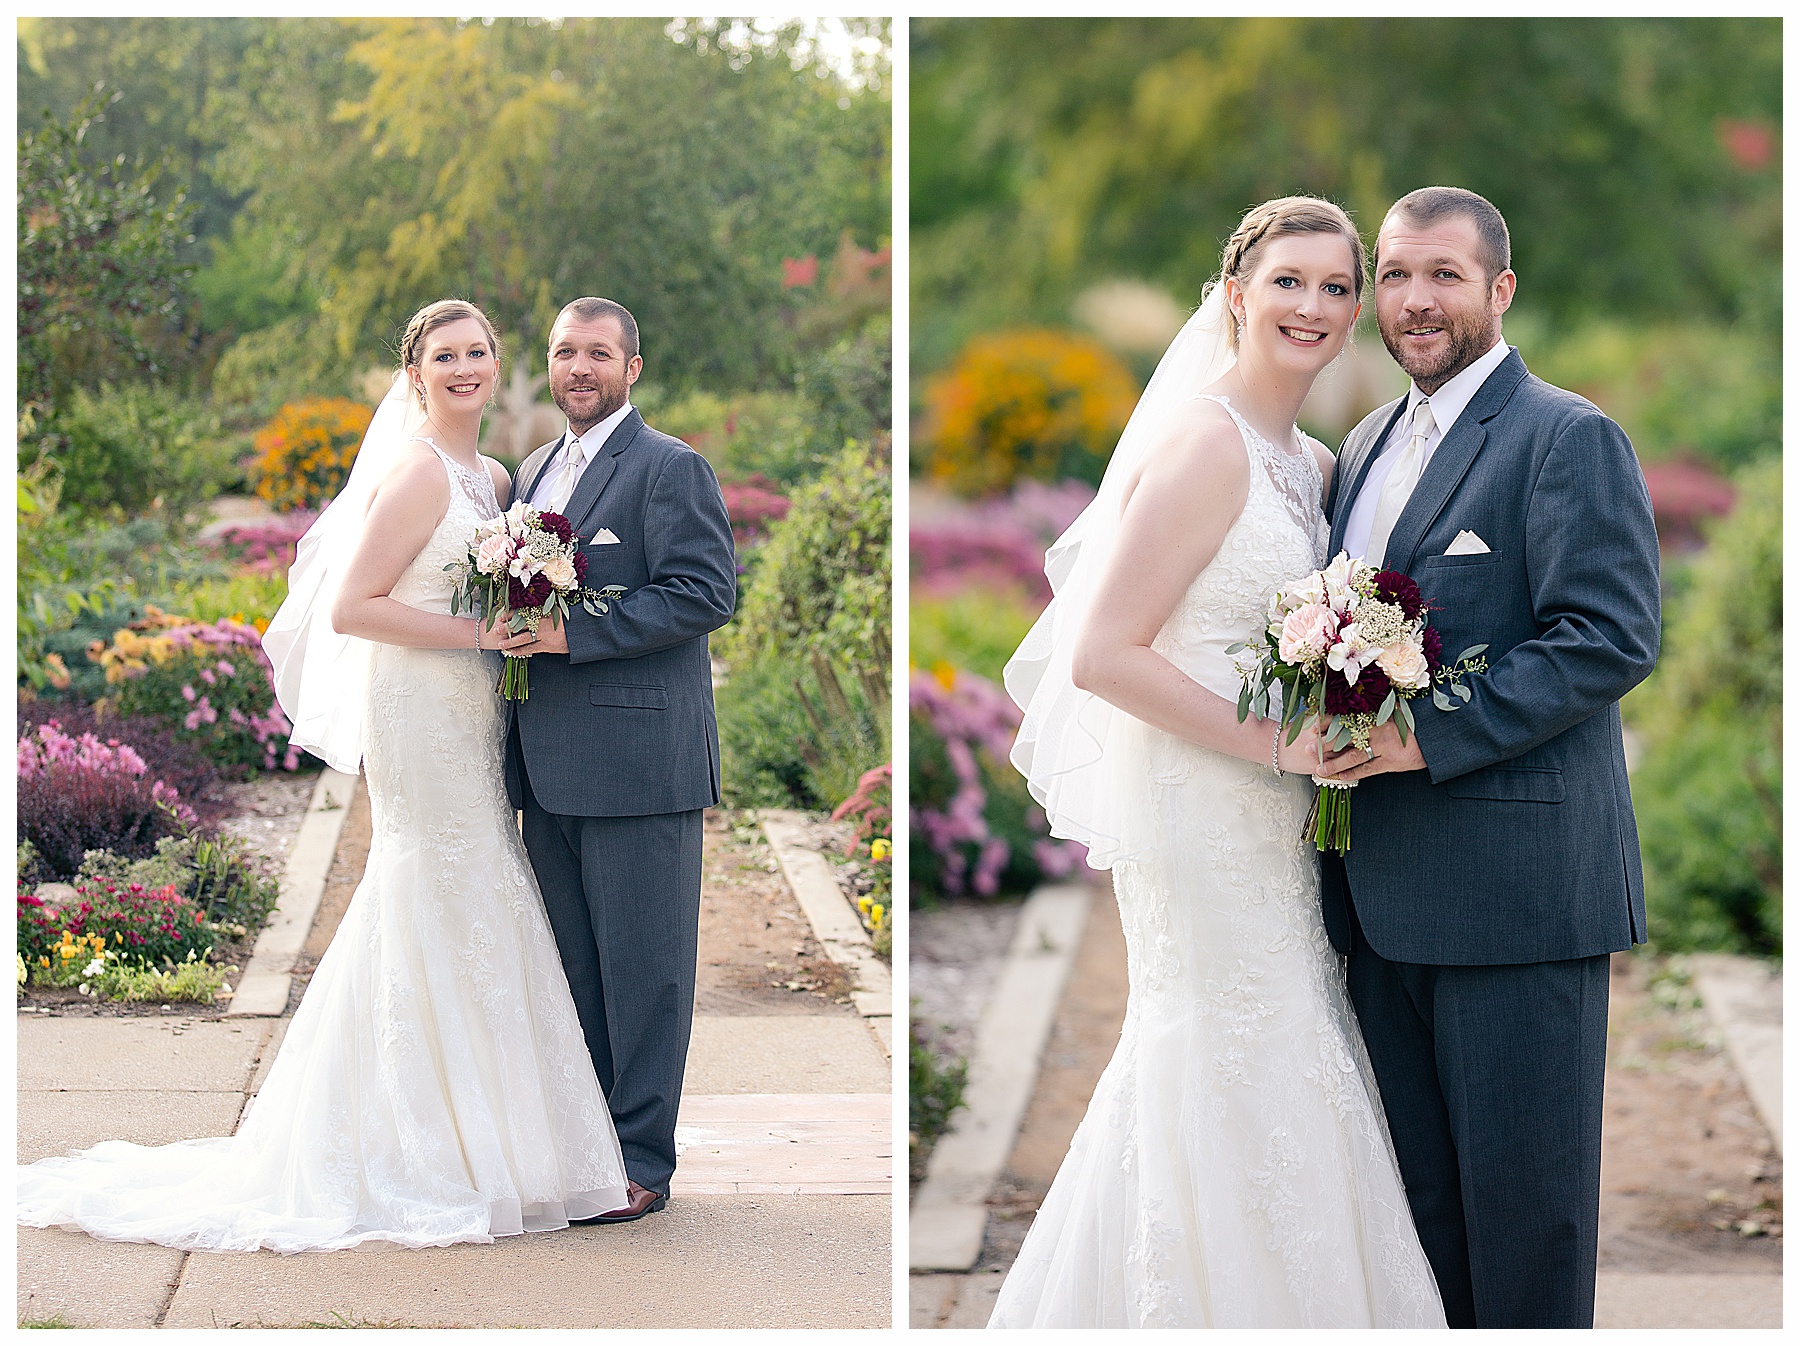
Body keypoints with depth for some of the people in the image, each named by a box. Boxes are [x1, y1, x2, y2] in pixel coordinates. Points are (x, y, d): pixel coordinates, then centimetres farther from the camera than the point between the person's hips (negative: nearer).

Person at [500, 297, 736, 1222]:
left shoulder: (671, 469, -6)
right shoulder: (534, 470, 19)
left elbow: (706, 591, -15)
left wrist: (575, 633, -19)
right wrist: (516, 623, 7)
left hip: (637, 759, -8)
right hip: (550, 764, 8)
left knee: (642, 967, -1)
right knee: (572, 964, 12)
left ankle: (643, 1159, 5)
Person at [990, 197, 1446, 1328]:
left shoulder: (1313, 463, 11)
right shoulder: (1206, 443, -16)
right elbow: (1104, 654, -21)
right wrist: (1275, 744, -21)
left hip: (1271, 817, 9)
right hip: (1202, 811, -9)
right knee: (1240, 1088, -1)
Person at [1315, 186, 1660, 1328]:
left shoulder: (1569, 439, -8)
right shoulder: (1368, 445, 17)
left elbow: (1614, 635, -17)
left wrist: (1431, 738, -21)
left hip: (1518, 883, -7)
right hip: (1384, 885, 8)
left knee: (1522, 1191, 0)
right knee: (1419, 1189, 12)